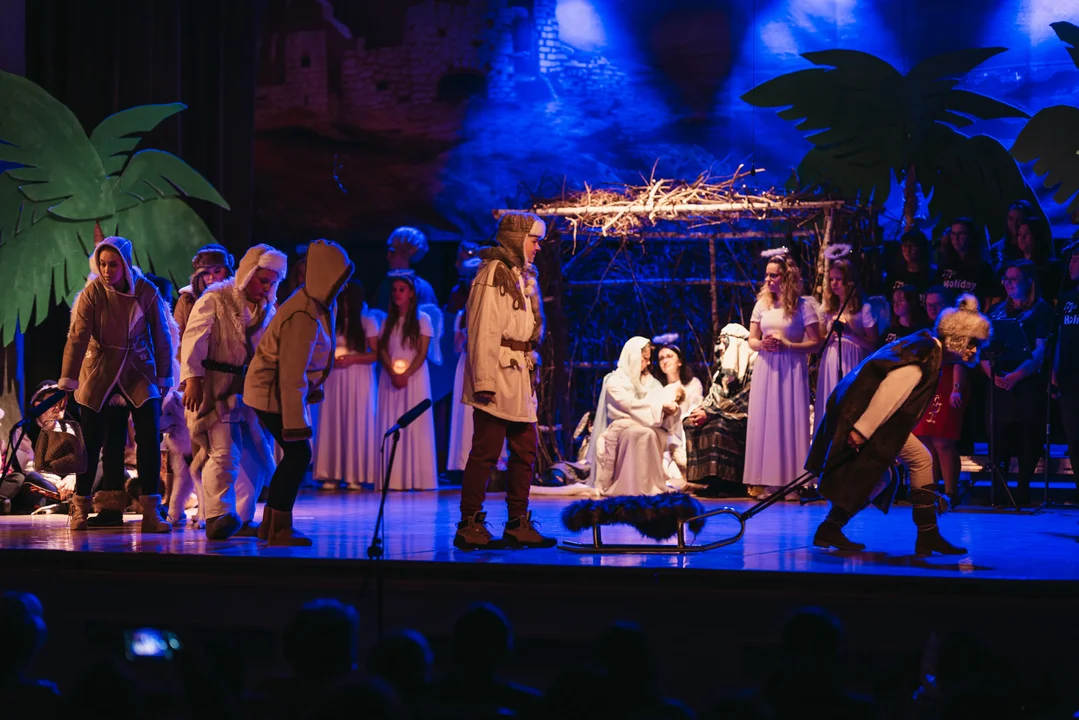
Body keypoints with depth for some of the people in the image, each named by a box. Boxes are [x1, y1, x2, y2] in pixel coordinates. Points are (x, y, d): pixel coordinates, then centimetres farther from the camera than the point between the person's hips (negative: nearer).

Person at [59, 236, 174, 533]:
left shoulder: (147, 292, -10)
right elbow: (77, 337, -19)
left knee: (149, 439, -10)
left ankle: (151, 512, -6)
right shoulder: (93, 292, -13)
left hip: (139, 373, 1)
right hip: (100, 375, -1)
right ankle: (80, 510, 17)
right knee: (91, 441, 2)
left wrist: (164, 378, 2)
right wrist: (68, 380, -24)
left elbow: (162, 337, -1)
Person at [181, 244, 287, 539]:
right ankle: (217, 517, -22)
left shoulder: (268, 310, 16)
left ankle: (241, 519, 17)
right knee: (224, 452, -19)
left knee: (258, 459, 7)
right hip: (215, 389, -7)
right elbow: (194, 338, -14)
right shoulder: (215, 299, -5)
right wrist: (192, 378, -25)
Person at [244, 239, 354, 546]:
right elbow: (292, 372, -28)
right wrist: (295, 422, -26)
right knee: (298, 454, -8)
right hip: (273, 392, -10)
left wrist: (313, 389, 22)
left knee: (295, 454, 13)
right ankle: (280, 529, 0)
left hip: (276, 391, 10)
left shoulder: (318, 305, 4)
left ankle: (270, 524, 22)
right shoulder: (303, 317, -27)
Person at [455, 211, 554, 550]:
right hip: (497, 376, -9)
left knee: (525, 451, 10)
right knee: (486, 451, -7)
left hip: (521, 378, 9)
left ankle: (518, 525, 18)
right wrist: (484, 381, -21)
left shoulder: (524, 277, 19)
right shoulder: (493, 275, -10)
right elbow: (483, 332, -16)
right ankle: (470, 526, -2)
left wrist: (531, 375, 16)